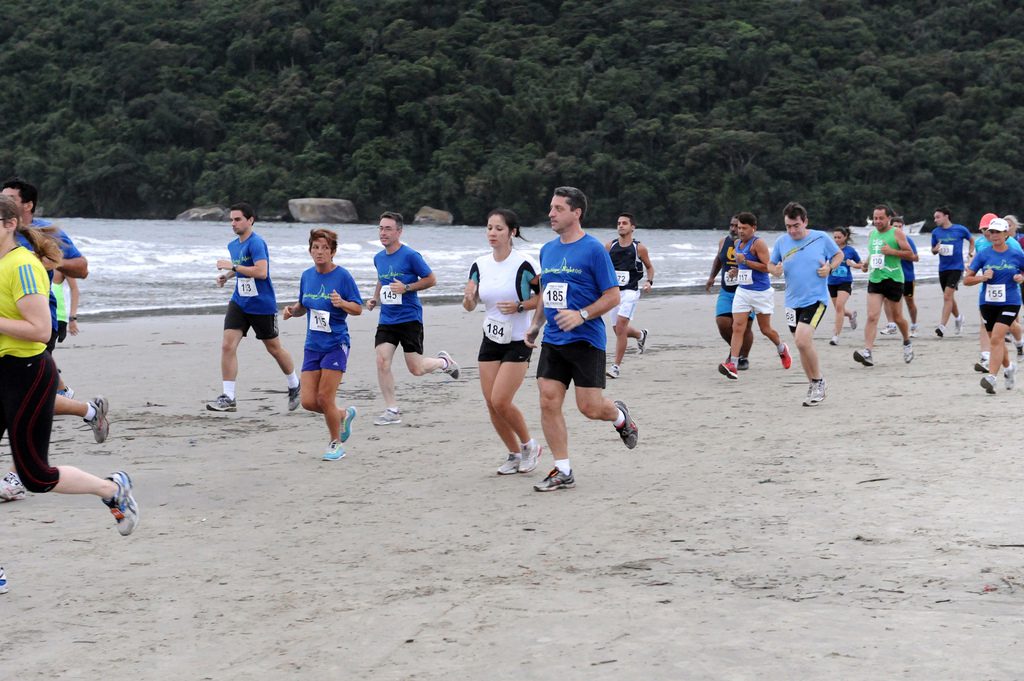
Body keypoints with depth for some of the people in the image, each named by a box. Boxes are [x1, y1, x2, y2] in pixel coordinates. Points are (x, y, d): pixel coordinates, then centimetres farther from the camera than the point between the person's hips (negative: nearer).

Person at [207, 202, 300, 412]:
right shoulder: (233, 245, 9)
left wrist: (233, 266, -24)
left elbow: (261, 271, -28)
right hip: (239, 303, 7)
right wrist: (227, 275, 9)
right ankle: (228, 398, -8)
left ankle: (295, 387, 33)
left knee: (274, 348, 9)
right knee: (228, 345, -10)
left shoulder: (256, 243, -17)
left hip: (262, 306, -7)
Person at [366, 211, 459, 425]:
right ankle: (392, 410, 0)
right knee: (382, 362, -10)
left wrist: (406, 287, -17)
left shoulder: (410, 256, -11)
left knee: (416, 369, -3)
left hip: (410, 318, -5)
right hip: (386, 319, 5)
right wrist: (374, 299, 9)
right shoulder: (378, 258, 8)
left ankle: (443, 361, 30)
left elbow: (431, 279, -6)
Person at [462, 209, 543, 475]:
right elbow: (470, 306, 7)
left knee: (501, 401, -13)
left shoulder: (524, 264, -15)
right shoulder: (480, 265, 2)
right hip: (490, 340, 6)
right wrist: (469, 298, -15)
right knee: (491, 403, 3)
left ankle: (529, 446, 12)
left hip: (518, 341, -6)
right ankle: (515, 454, 20)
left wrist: (519, 306, -21)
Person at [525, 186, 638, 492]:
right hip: (553, 341, 6)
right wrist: (536, 325, 12)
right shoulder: (548, 249, 10)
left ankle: (620, 416, 31)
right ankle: (562, 471, 4)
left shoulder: (594, 250, -9)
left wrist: (581, 315, -21)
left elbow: (612, 296, -9)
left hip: (586, 340, -6)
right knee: (548, 402, -4)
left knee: (590, 407, -5)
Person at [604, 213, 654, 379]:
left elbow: (649, 267, 11)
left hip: (630, 291, -5)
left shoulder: (639, 248, -2)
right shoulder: (610, 246, 5)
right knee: (618, 329, 15)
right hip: (614, 290, 5)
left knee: (620, 326, -18)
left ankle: (616, 366, -13)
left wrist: (649, 282, -6)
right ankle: (641, 335, 48)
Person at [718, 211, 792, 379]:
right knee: (737, 327, -9)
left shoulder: (758, 243, -14)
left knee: (765, 329, 10)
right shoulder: (738, 244, 10)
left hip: (761, 292, -6)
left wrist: (745, 261, -24)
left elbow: (767, 267, -21)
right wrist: (736, 271, 7)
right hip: (742, 291, 6)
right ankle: (732, 365, -18)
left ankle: (782, 349, 40)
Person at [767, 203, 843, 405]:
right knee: (803, 345, 11)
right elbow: (770, 264, 16)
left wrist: (830, 268, -8)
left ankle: (818, 382, -2)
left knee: (802, 340, -21)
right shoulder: (781, 242, 3)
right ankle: (814, 386, 27)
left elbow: (839, 254, 10)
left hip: (816, 299, -5)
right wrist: (775, 270, -7)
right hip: (793, 302, 5)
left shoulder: (821, 238, -5)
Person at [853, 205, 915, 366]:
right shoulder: (871, 234, 14)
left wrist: (892, 251, -18)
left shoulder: (897, 233, -3)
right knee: (872, 317, -12)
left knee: (897, 317, 10)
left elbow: (910, 254, -4)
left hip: (893, 279, -4)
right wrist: (866, 263, 7)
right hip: (874, 279, 4)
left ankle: (907, 343, 38)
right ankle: (867, 353, -22)